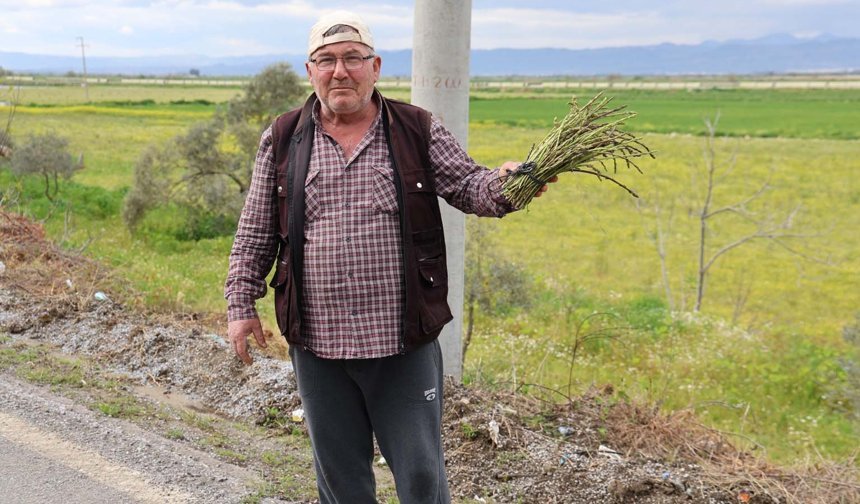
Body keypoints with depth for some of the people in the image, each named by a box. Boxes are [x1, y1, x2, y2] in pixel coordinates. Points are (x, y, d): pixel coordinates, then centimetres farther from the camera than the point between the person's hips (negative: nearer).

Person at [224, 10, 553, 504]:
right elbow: (255, 235, 9)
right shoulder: (283, 139, 5)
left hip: (405, 343, -1)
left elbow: (468, 185, -1)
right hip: (317, 347, 2)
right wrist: (242, 304, 5)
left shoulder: (419, 131, 1)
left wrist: (503, 185, -24)